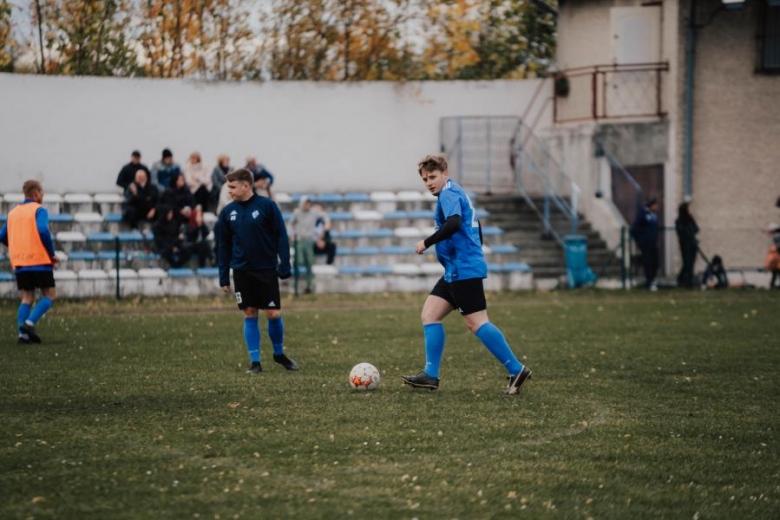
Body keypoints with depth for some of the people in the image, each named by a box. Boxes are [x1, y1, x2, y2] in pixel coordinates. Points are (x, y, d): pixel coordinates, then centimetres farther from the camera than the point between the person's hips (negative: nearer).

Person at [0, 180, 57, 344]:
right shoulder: (39, 210, -4)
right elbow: (43, 231, -19)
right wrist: (52, 253, -9)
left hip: (19, 262, 6)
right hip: (40, 260, -6)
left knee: (27, 298, 9)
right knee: (49, 295, 3)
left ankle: (22, 333, -4)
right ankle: (30, 323, -16)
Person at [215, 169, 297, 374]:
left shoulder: (267, 206, -6)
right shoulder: (227, 212, 4)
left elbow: (281, 237, -4)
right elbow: (223, 245, 10)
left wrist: (284, 267, -8)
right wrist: (224, 276, 7)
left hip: (267, 270, -3)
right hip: (242, 271, 3)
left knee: (274, 314, -3)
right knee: (249, 314, 3)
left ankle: (279, 353, 20)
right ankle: (255, 361, 9)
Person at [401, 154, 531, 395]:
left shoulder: (449, 193, -11)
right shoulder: (457, 193, 20)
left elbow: (453, 224, -29)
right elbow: (474, 231, 27)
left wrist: (426, 243, -20)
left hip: (464, 270, -11)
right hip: (456, 271, 11)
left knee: (476, 322, -11)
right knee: (429, 314, 7)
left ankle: (517, 370, -9)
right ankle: (430, 375, 4)